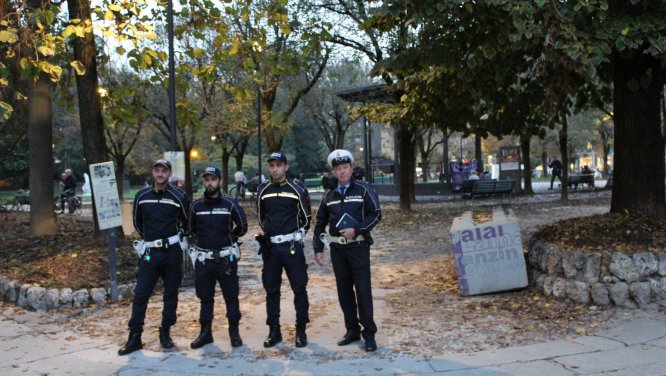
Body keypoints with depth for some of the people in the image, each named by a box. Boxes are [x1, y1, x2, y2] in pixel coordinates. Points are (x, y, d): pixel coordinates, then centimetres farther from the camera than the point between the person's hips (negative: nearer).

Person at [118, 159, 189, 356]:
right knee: (140, 294, -1)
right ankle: (135, 337, 6)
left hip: (172, 251, -1)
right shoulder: (141, 196, 2)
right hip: (149, 252, 2)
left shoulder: (178, 196, -5)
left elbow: (187, 222, 7)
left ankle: (165, 332, 20)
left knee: (171, 293, 8)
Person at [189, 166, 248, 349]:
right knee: (205, 298, 10)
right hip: (203, 259, 2)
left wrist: (228, 238, 7)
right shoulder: (196, 205, 2)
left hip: (226, 258, -2)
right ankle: (205, 333, 21)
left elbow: (242, 227, 4)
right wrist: (206, 239, 10)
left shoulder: (230, 203, -5)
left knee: (231, 296, 5)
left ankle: (234, 332, 16)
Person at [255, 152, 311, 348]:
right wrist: (269, 234, 9)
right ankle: (274, 331, 18)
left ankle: (301, 331, 13)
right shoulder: (263, 191, 7)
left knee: (299, 289, 1)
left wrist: (295, 235, 5)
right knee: (271, 290, 8)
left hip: (292, 246, -3)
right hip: (270, 247, 3)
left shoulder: (297, 190, -2)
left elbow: (306, 218, 6)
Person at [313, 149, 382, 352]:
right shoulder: (329, 195, 11)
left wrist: (356, 229, -19)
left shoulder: (364, 189, -3)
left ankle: (369, 334, 4)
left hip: (358, 247, -4)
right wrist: (318, 248, 8)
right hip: (337, 249, 5)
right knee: (344, 291, 10)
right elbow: (320, 223, 14)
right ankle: (352, 330, 22)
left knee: (363, 291, -4)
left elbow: (376, 215, -8)